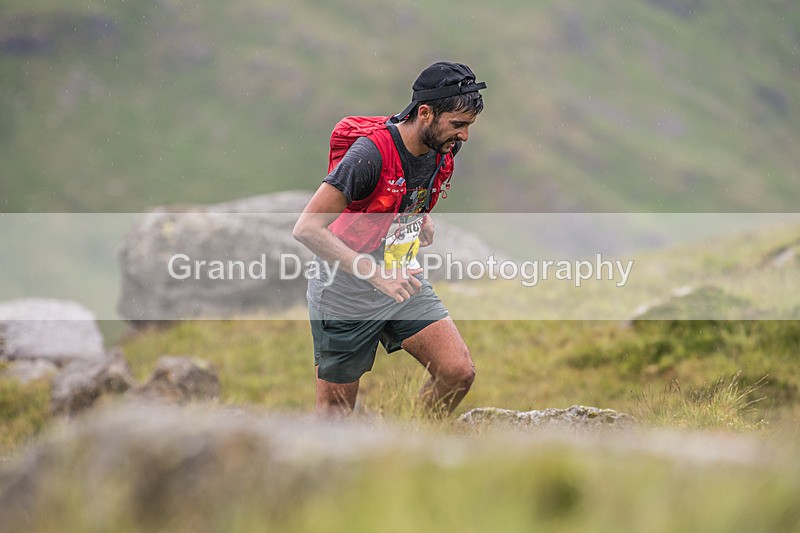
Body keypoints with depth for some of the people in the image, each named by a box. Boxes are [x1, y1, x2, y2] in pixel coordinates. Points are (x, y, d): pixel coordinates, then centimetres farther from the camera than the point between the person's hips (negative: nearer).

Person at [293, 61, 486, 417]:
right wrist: (376, 273, -34)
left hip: (402, 282, 6)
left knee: (459, 372, -9)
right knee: (335, 413, 3)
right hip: (345, 295, -6)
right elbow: (306, 228, -30)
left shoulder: (442, 152, -5)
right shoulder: (371, 153, -28)